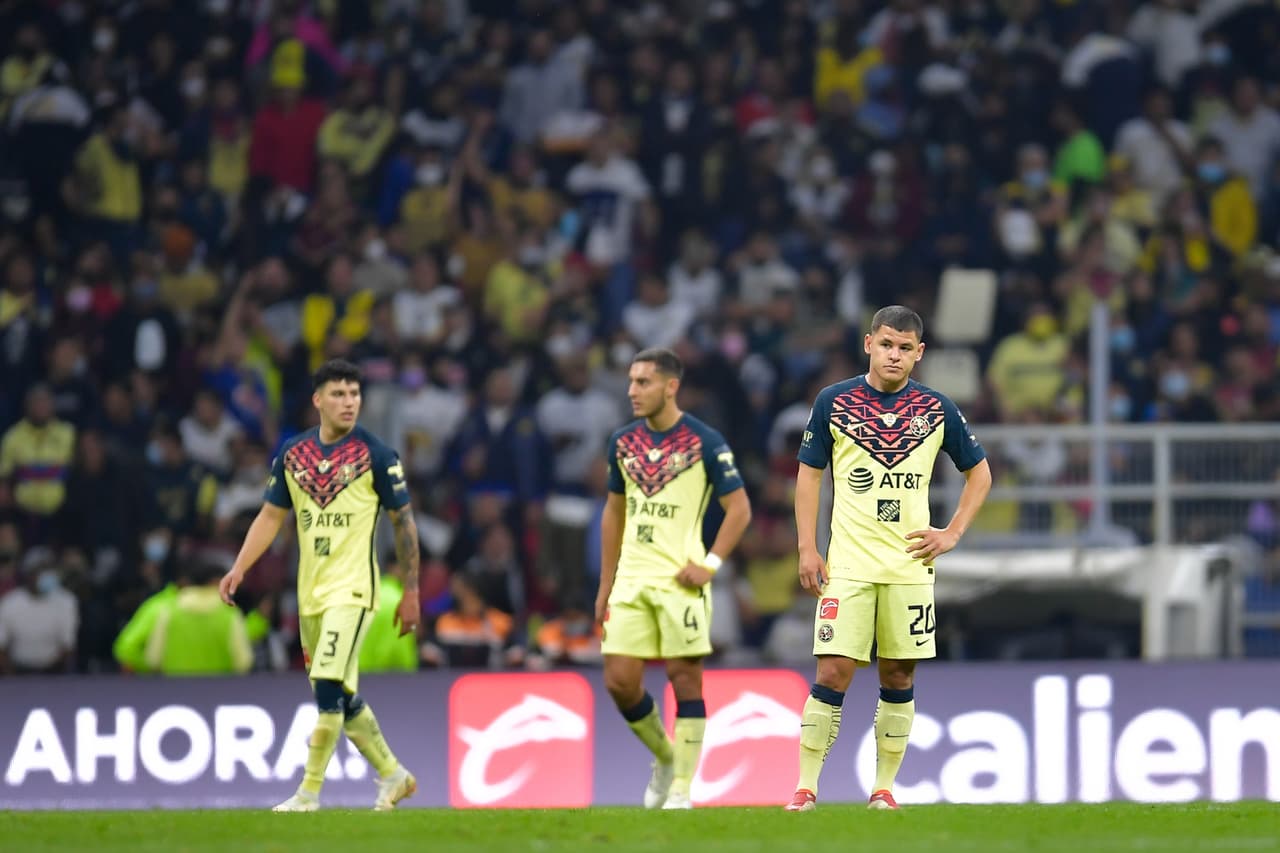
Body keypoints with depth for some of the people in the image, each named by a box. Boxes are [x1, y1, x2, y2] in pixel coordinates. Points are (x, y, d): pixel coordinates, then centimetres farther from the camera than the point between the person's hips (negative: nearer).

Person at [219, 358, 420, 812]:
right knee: (341, 698, 11)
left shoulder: (376, 455, -6)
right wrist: (239, 568, 2)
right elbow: (271, 515, 14)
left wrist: (411, 592, -2)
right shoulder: (293, 453, 7)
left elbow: (403, 521, -1)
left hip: (352, 590, -6)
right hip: (310, 593, 6)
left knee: (329, 688, -17)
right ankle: (392, 775, 28)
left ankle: (309, 794, -12)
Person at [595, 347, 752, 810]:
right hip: (631, 581, 5)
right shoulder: (623, 442, 10)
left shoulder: (704, 441, -6)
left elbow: (739, 509, -4)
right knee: (620, 681, -1)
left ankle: (681, 789, 2)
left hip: (680, 580, -5)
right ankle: (665, 757, 23)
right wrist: (605, 586, 16)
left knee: (684, 679, -5)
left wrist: (710, 564, -13)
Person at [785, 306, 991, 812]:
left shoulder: (936, 409, 4)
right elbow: (809, 472, 6)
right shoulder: (834, 402, 1)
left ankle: (884, 787, 12)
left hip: (910, 564, 2)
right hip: (848, 564, -2)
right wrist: (807, 548, -2)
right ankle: (806, 788, -6)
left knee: (899, 676, 3)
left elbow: (979, 471, 15)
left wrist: (953, 534, 4)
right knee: (833, 671, -10)